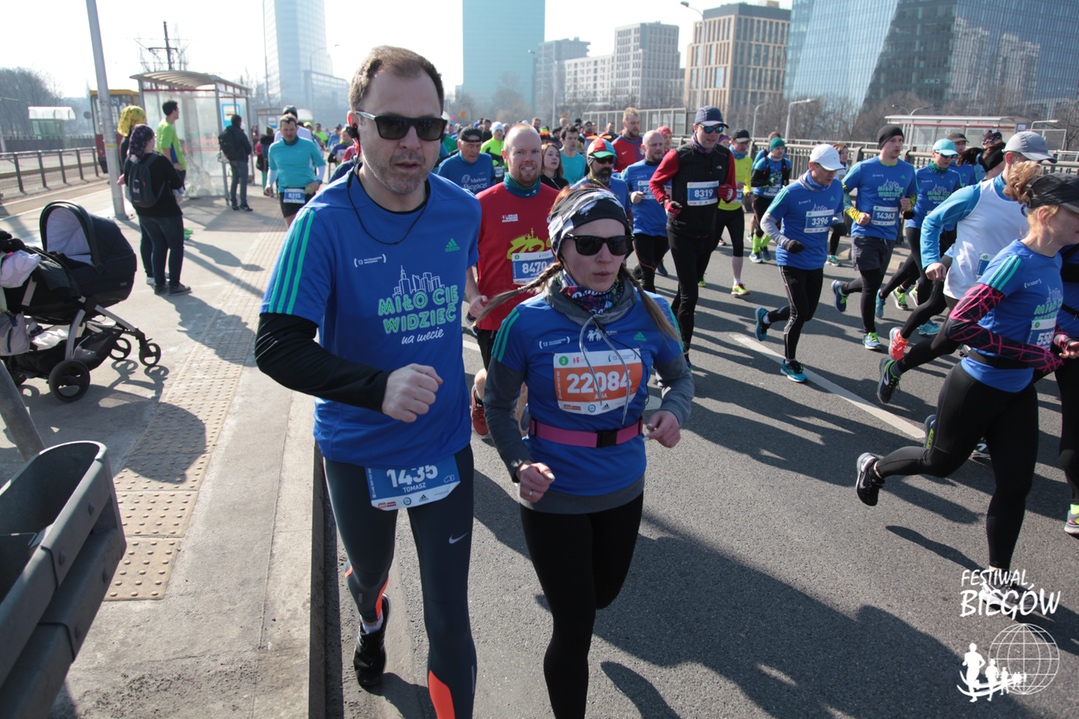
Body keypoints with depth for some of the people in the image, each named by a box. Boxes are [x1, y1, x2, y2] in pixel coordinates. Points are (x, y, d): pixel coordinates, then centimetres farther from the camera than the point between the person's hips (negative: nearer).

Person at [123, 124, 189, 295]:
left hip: (143, 212, 6)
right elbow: (178, 184, -12)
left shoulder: (129, 162, -3)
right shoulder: (160, 161, -19)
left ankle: (159, 284, 20)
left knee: (158, 246, 19)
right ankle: (174, 285, 4)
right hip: (167, 211, -6)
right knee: (176, 246, 7)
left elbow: (128, 182, 9)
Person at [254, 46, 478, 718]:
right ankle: (373, 623, 65)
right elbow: (277, 348, -23)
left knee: (449, 617, 3)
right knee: (369, 570, 28)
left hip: (445, 443, 1)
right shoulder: (325, 222, -20)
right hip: (358, 450, 0)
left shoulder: (463, 210, -9)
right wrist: (379, 386, -37)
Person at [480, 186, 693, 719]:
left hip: (623, 488, 4)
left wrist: (673, 410, -17)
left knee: (603, 594, 30)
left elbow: (680, 376, 6)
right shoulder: (528, 321, -18)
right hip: (553, 495, -4)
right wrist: (519, 464, -23)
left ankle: (560, 582, 67)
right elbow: (498, 404, -7)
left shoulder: (649, 311, -10)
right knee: (574, 628, 5)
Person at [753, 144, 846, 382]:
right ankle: (789, 362, 12)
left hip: (816, 261, 6)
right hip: (792, 261, -6)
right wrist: (784, 241, -25)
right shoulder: (792, 192, -16)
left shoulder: (836, 188, 0)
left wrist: (837, 224, -9)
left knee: (807, 313, 12)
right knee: (800, 313, -7)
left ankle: (766, 317, 40)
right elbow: (767, 221, -9)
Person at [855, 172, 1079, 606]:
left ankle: (998, 576, 22)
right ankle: (874, 467, 44)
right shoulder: (1016, 262, -24)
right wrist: (1030, 355, -25)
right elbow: (959, 326, -31)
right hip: (979, 388, -7)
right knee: (941, 462, 14)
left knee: (1015, 484, 7)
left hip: (1019, 392, 7)